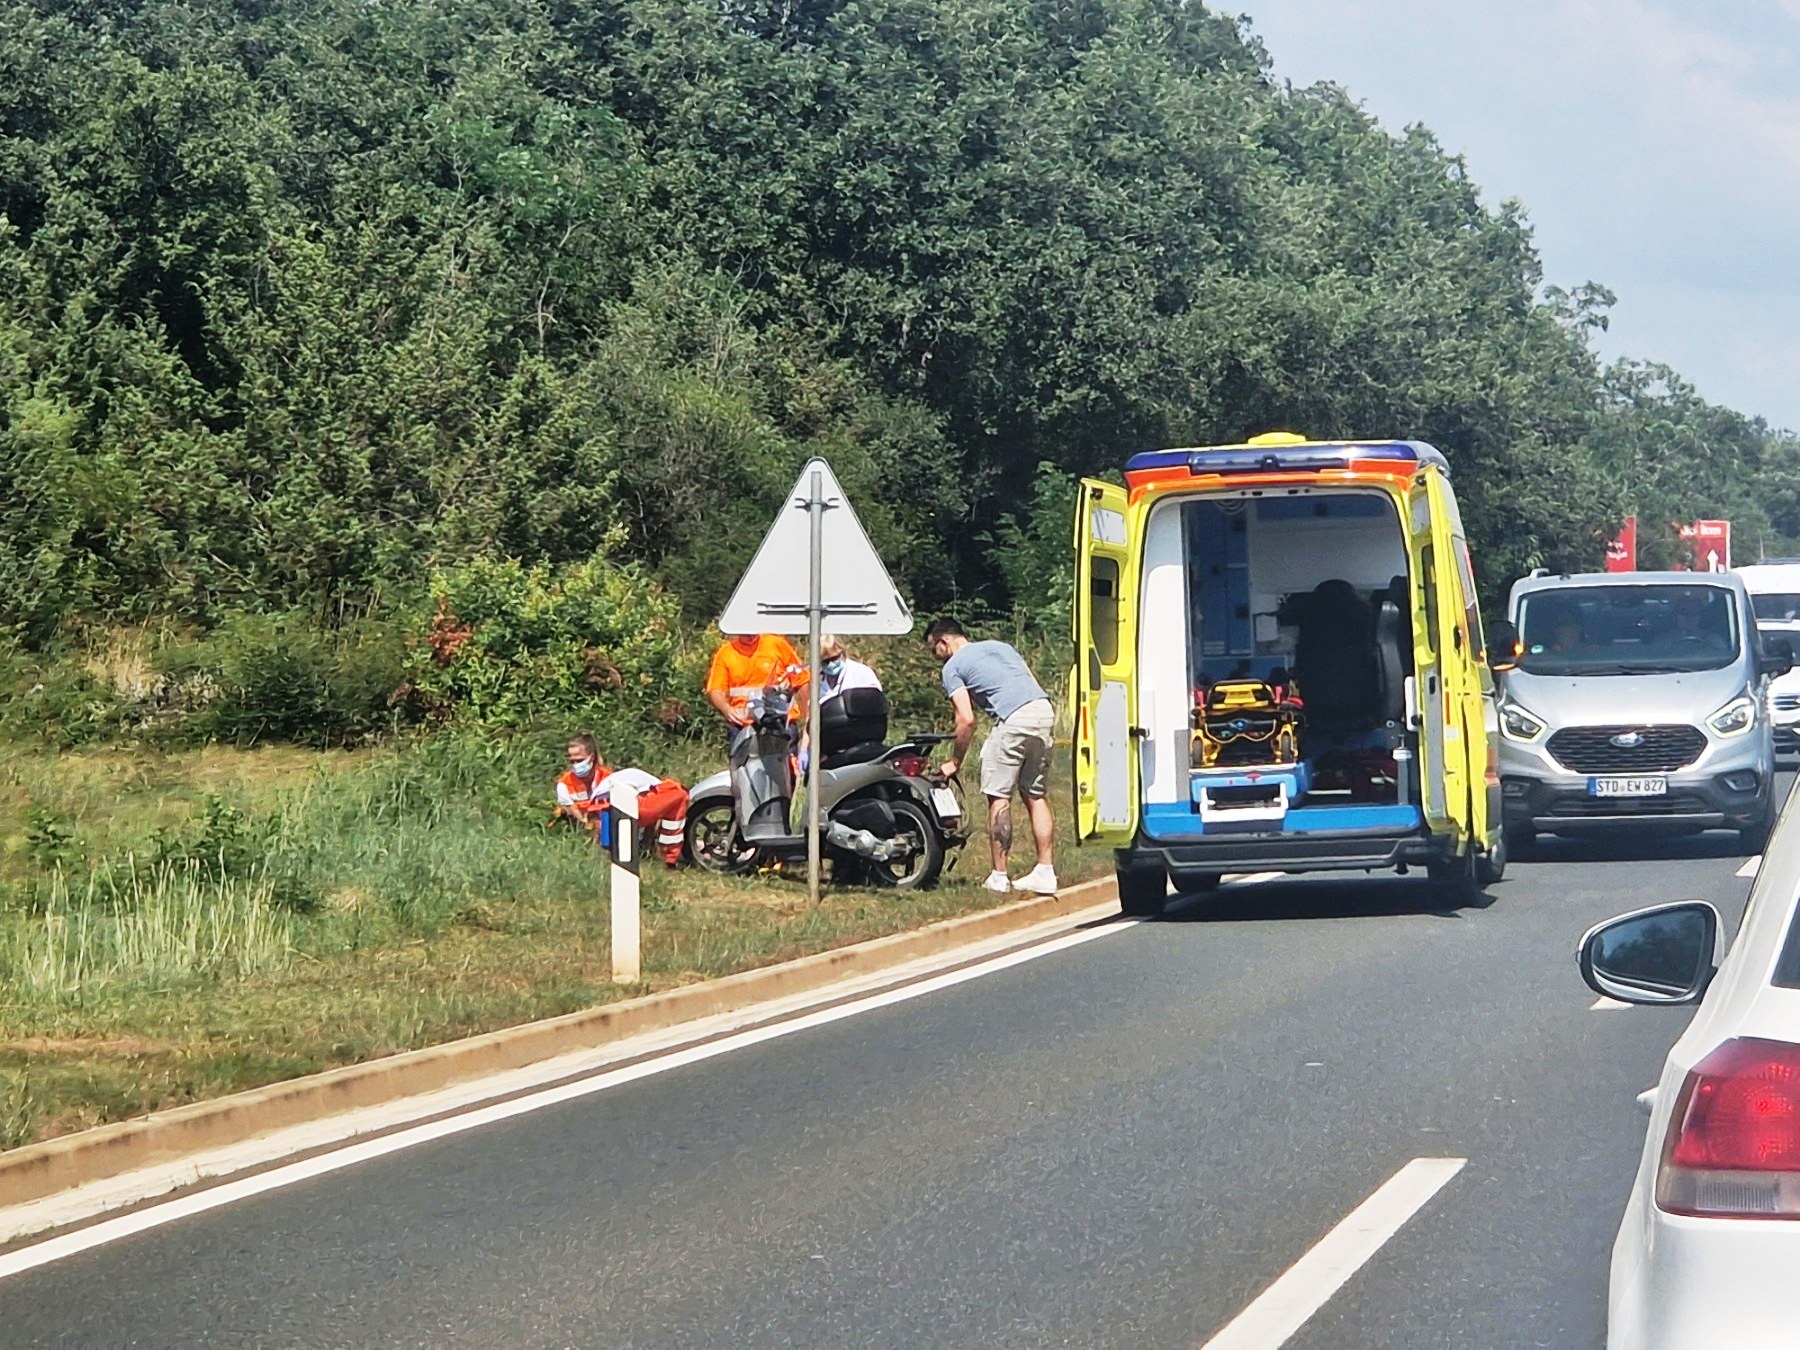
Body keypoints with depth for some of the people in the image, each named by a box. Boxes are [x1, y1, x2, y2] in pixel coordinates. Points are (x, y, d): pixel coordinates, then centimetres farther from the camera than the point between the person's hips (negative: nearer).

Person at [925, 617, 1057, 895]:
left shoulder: (953, 667, 7)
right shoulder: (1000, 646, 28)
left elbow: (966, 719, -1)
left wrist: (954, 762, 10)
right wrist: (1044, 735, 27)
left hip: (1014, 719, -7)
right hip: (1045, 711, 7)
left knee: (998, 797, 2)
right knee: (1035, 796, 14)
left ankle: (999, 876, 2)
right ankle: (1046, 871, 10)